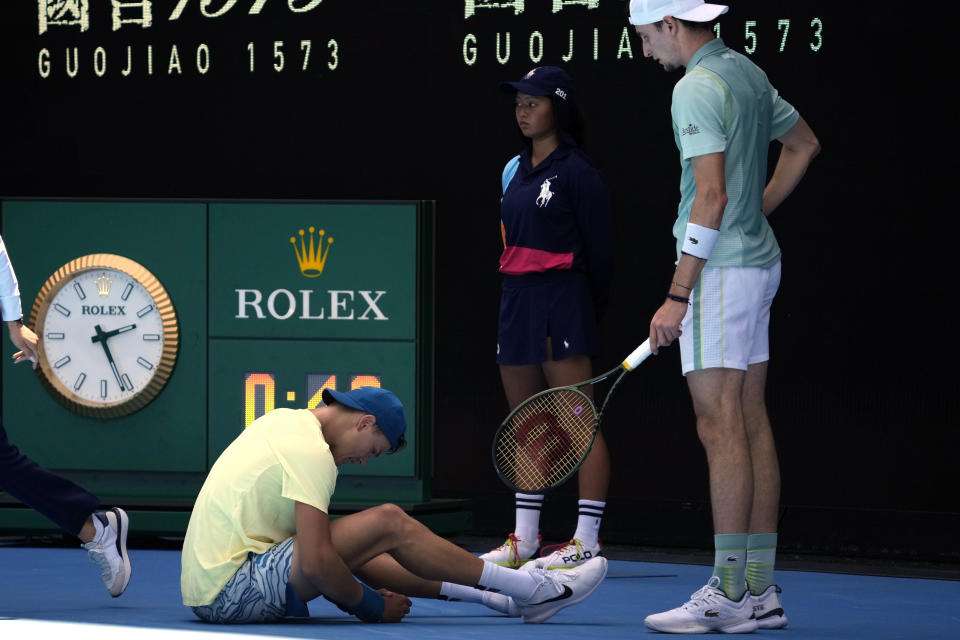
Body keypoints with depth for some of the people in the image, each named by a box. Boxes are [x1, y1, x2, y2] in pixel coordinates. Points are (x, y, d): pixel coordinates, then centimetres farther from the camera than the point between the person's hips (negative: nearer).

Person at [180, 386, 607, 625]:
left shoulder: (282, 421, 15)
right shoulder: (312, 451, -14)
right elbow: (316, 564, -21)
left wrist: (349, 593, 14)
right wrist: (372, 606, -6)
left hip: (208, 587, 10)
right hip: (231, 593, -10)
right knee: (388, 524, -12)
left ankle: (500, 597, 20)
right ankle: (528, 589, -2)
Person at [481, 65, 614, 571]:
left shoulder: (577, 172, -6)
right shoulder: (515, 170, 15)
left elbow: (599, 251, -5)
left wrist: (587, 314, -2)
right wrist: (516, 297, 14)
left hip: (561, 301, -8)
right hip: (516, 301, 8)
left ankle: (587, 540, -9)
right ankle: (524, 538, 16)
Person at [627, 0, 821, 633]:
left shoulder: (698, 88, -15)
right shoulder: (747, 72, 13)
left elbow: (710, 197, -21)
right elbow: (804, 143, 28)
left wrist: (678, 295, -20)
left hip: (720, 268, -9)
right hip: (759, 261, 9)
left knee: (721, 427, -9)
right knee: (752, 424, 8)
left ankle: (729, 593, -10)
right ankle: (762, 591, 9)